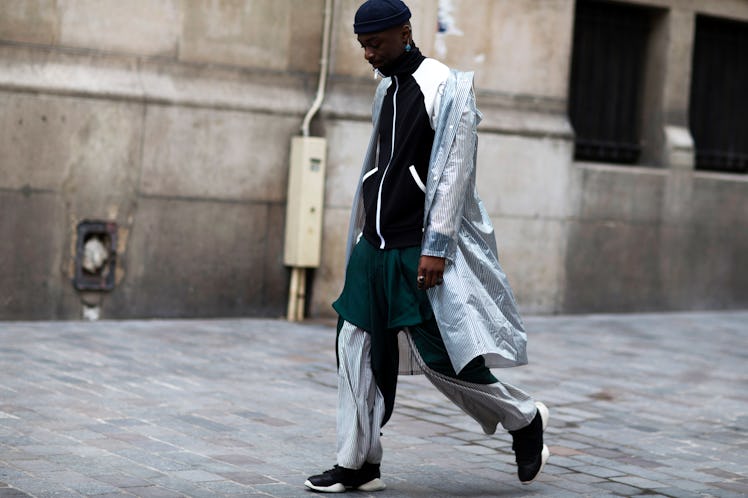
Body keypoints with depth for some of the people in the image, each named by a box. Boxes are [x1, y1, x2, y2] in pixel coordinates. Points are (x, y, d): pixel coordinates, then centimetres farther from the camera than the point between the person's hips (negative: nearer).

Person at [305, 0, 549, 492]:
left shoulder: (446, 88, -10)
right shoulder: (386, 88, 14)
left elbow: (453, 173, -15)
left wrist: (435, 248, -20)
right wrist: (366, 235, 18)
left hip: (419, 251, -8)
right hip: (374, 246, 8)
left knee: (441, 356, -6)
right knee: (357, 349, 3)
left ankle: (526, 419, 17)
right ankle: (358, 464, 11)